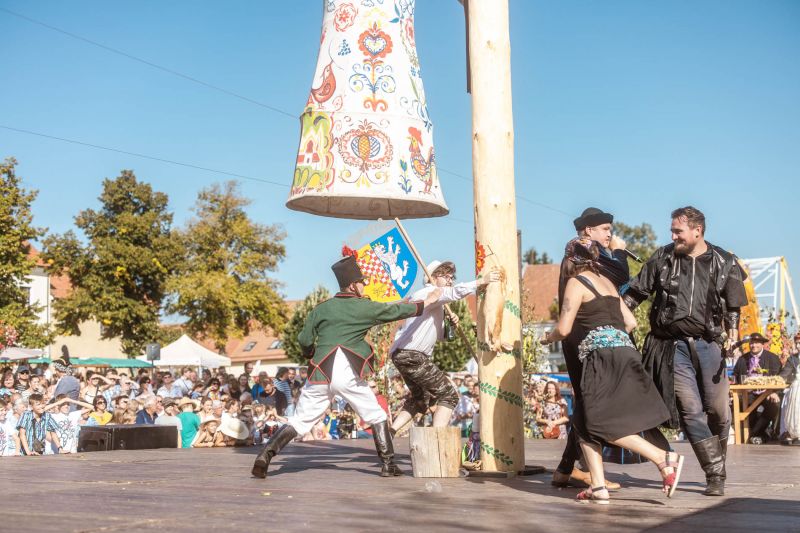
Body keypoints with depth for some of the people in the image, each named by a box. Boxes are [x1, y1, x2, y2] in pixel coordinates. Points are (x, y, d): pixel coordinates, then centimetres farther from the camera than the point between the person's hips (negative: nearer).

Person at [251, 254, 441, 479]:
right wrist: (426, 302, 24)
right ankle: (388, 465, 11)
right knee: (377, 417, 14)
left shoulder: (321, 308, 12)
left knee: (299, 421, 8)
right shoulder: (364, 307, 4)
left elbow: (304, 341, 10)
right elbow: (394, 311, 12)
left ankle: (265, 455, -7)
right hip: (348, 374, -3)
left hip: (320, 373, 3)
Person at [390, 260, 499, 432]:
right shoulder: (429, 292, -8)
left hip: (402, 355, 10)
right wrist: (482, 281, -31)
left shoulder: (436, 304, 24)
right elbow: (454, 293, -28)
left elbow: (438, 335, 24)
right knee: (449, 395, -8)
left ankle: (388, 432, 22)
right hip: (412, 356, -10)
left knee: (420, 398, 26)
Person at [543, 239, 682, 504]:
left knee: (603, 425, -9)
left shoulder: (576, 283, -1)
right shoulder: (606, 282, 22)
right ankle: (598, 487, 1)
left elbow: (564, 329, -7)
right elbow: (630, 322, 22)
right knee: (584, 424, 9)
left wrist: (548, 338, 14)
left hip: (604, 357, -9)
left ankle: (664, 458, -17)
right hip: (624, 351, 9)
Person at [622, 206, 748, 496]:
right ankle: (715, 475, -1)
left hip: (708, 344, 0)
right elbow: (635, 293, 12)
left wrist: (732, 331, -4)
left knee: (718, 411, 2)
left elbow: (733, 306, 11)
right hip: (673, 345, 0)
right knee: (691, 411, -7)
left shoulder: (724, 263, 5)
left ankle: (718, 467, 23)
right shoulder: (662, 259, 6)